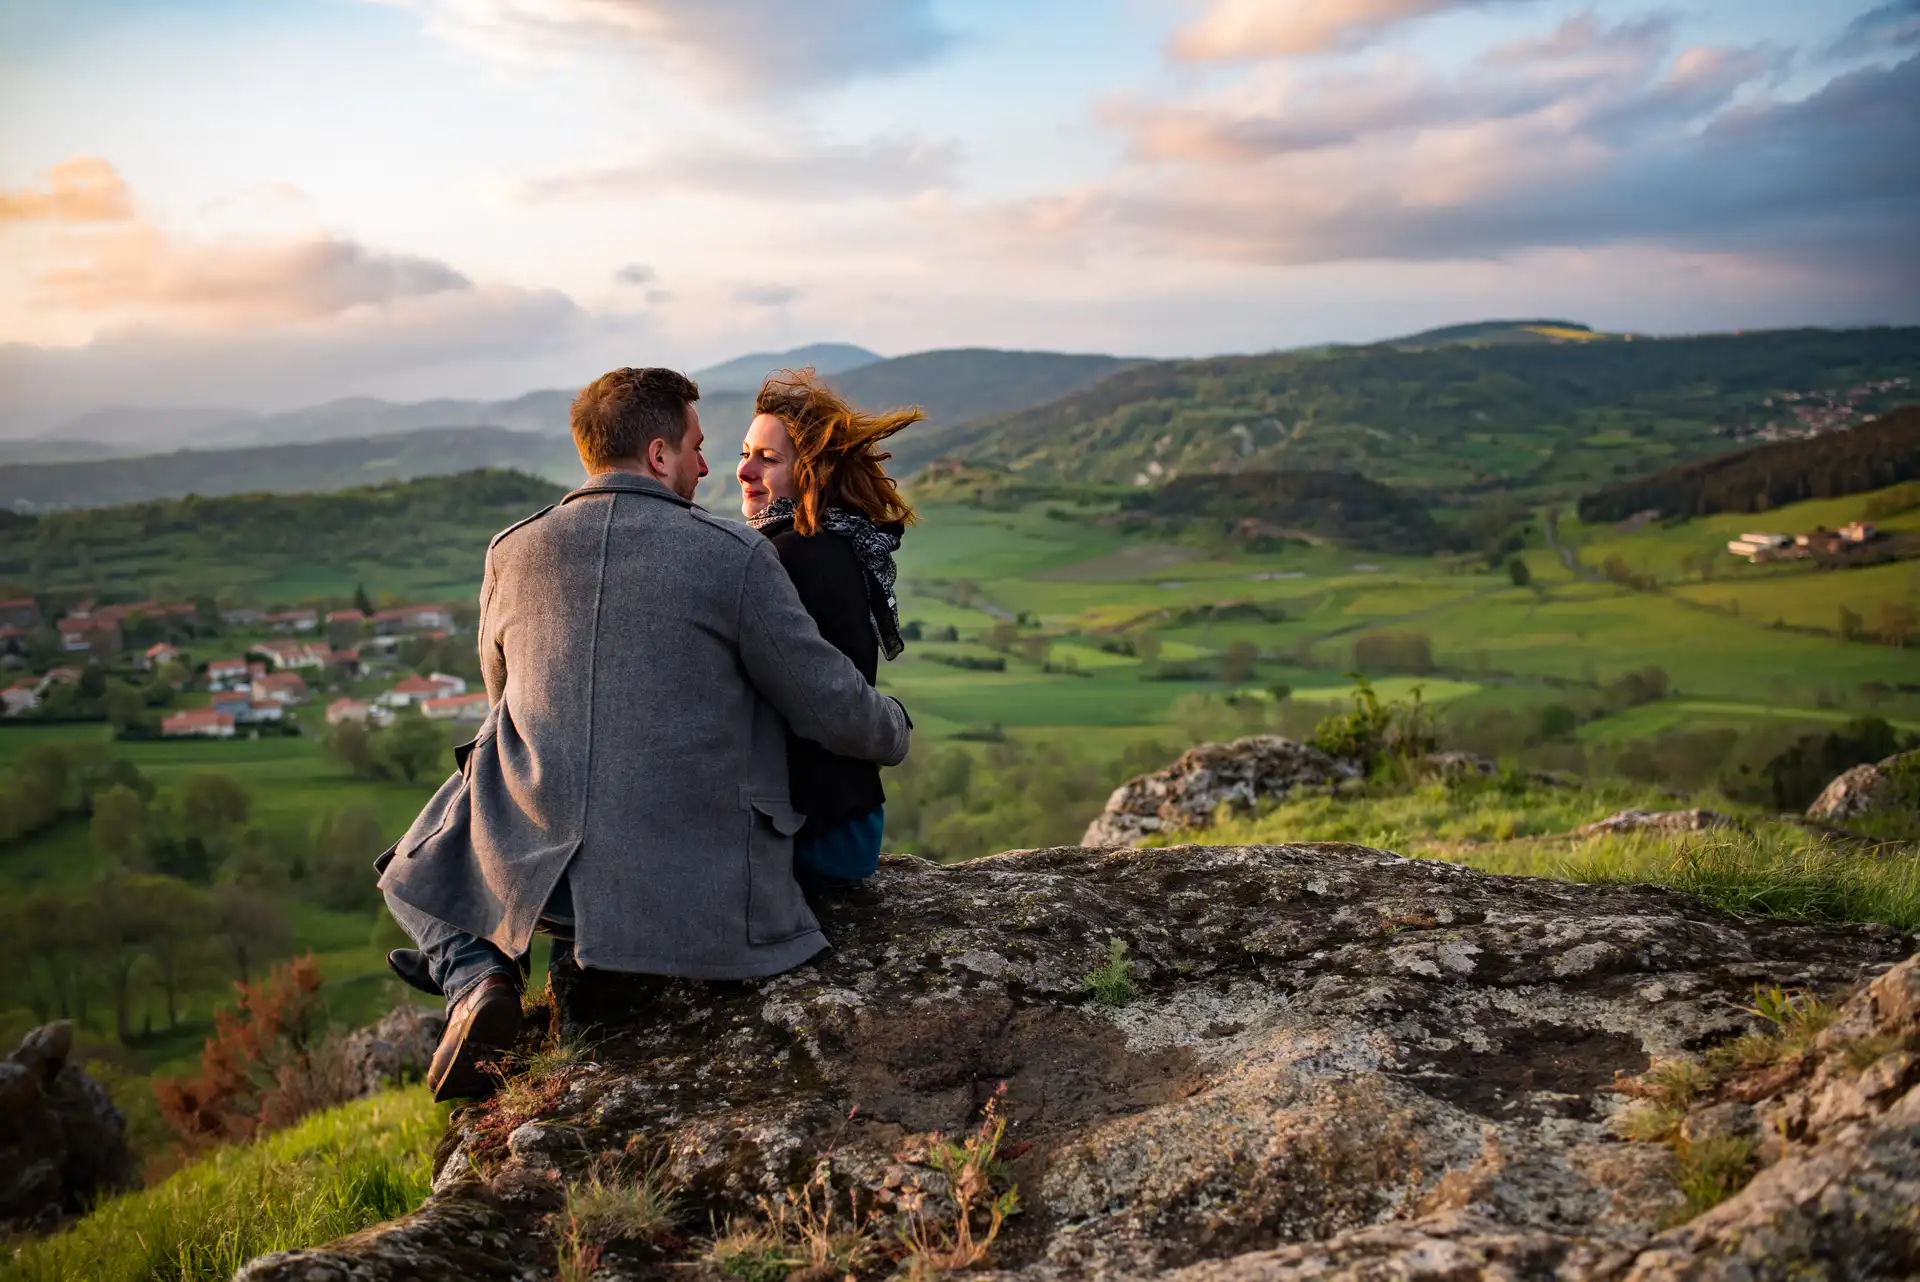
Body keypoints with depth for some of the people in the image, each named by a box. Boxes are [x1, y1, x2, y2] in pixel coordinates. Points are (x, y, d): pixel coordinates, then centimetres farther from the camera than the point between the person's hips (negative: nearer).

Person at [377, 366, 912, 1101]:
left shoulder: (511, 554, 5)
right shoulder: (736, 555, -6)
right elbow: (832, 708, -3)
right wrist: (894, 730, 19)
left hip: (534, 875, 1)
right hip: (692, 893, -1)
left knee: (421, 872, 28)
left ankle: (477, 981, 0)